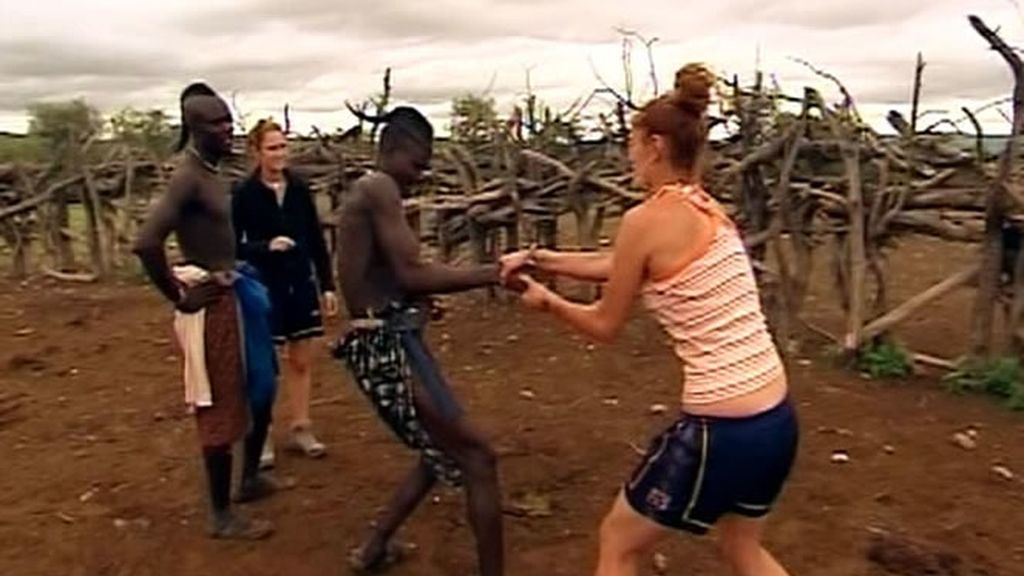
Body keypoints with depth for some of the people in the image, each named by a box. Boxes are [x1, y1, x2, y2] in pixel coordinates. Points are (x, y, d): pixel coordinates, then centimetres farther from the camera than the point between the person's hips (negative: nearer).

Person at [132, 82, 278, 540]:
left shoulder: (211, 174, 10)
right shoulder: (189, 177, -19)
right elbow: (145, 243, -30)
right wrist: (178, 296, -20)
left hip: (230, 294, 10)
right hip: (208, 303, -10)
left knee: (258, 389, 20)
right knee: (220, 409, 0)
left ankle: (250, 479, 38)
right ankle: (222, 515, 14)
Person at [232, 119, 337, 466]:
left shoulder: (299, 189, 3)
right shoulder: (244, 194, -7)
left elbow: (317, 240, 7)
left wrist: (327, 285, 6)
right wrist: (266, 246, -23)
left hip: (301, 285, 4)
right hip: (264, 288, -3)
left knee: (301, 361, 10)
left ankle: (300, 428, 23)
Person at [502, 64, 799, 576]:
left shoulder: (647, 218, -14)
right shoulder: (709, 209, 10)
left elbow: (605, 325, -2)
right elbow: (615, 266, 21)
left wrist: (547, 300, 16)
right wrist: (539, 259, 23)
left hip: (721, 431, -8)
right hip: (778, 419, 8)